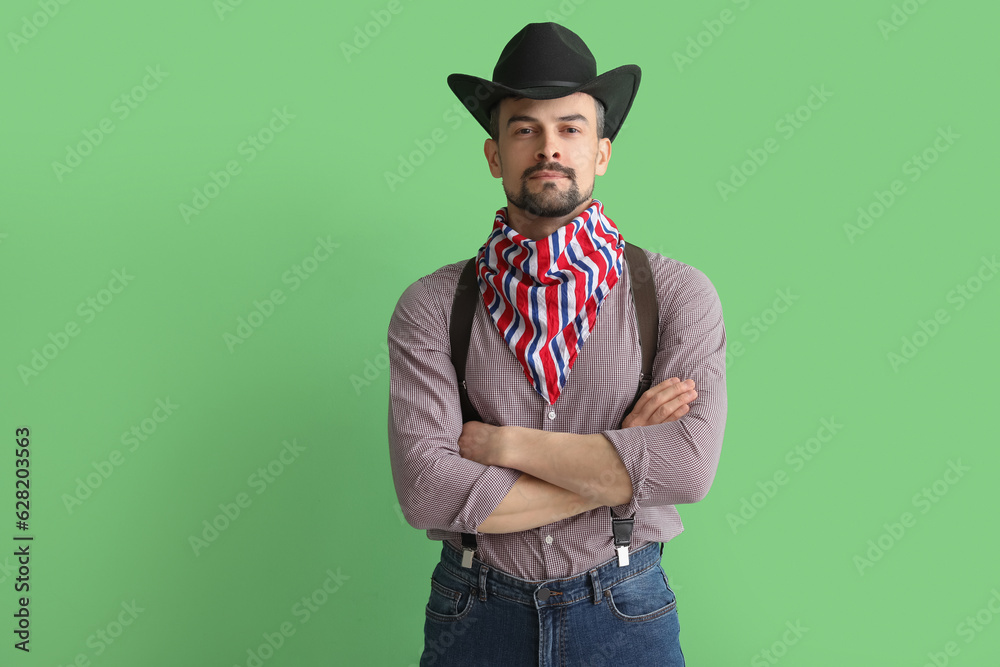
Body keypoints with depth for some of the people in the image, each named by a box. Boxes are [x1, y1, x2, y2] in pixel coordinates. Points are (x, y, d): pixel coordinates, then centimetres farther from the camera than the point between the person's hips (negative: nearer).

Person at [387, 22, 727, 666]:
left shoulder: (678, 294, -7)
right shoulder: (432, 306, -7)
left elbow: (690, 465, -19)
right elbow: (428, 489, -17)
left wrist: (501, 443, -16)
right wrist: (622, 463, -15)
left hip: (626, 613, 0)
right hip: (476, 612, 0)